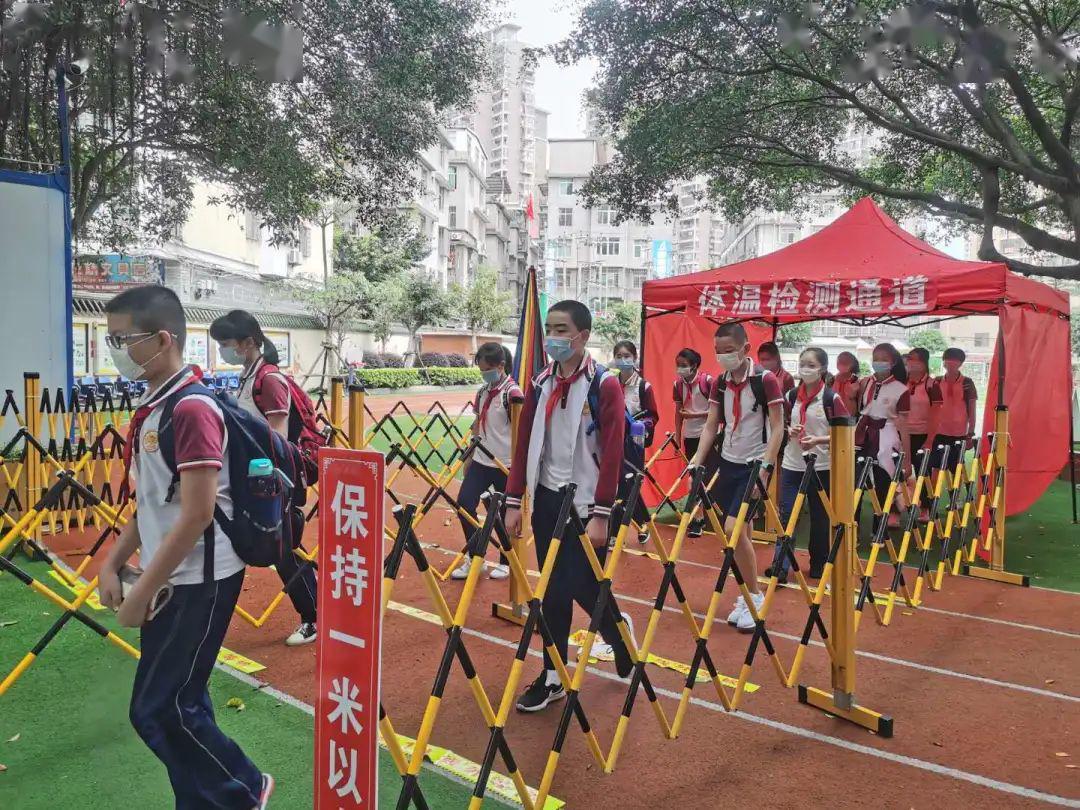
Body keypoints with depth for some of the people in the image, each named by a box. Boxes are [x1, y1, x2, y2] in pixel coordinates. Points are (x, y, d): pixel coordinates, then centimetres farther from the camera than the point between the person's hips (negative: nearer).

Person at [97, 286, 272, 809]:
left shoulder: (191, 410, -19)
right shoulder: (150, 409, 9)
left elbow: (197, 515, -22)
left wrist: (141, 594, -18)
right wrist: (113, 563, 9)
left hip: (198, 581, -9)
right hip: (170, 579, 9)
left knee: (158, 710, -2)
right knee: (179, 705, 14)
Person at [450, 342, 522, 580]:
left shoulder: (512, 393, -12)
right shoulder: (483, 390, 9)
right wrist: (469, 457, 18)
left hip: (505, 464, -6)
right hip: (481, 461, 6)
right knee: (464, 504, -3)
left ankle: (505, 562, 23)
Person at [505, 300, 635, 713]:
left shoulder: (604, 385, -10)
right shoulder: (541, 383, 6)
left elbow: (612, 453, -14)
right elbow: (524, 443, 8)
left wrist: (601, 514, -17)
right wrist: (514, 501, 4)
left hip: (585, 501, -5)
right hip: (546, 499, 5)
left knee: (582, 586, -2)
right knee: (552, 589, 10)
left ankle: (619, 634, 30)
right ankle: (552, 676, 21)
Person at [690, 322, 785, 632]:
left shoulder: (765, 380, -13)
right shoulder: (720, 383, 5)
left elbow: (777, 427, -14)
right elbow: (711, 426, 5)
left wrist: (764, 468, -22)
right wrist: (696, 462, -6)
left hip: (755, 466, -6)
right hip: (728, 463, 6)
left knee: (734, 529, -15)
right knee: (740, 532, 9)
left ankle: (755, 596, 2)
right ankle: (747, 597, 21)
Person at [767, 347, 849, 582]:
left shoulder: (832, 398, -8)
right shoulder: (792, 395, 5)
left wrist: (818, 440, -21)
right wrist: (789, 431, -6)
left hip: (821, 466, -3)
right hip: (791, 465, 3)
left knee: (819, 517, 9)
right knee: (786, 514, -3)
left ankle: (818, 565, 24)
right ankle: (780, 565, -3)